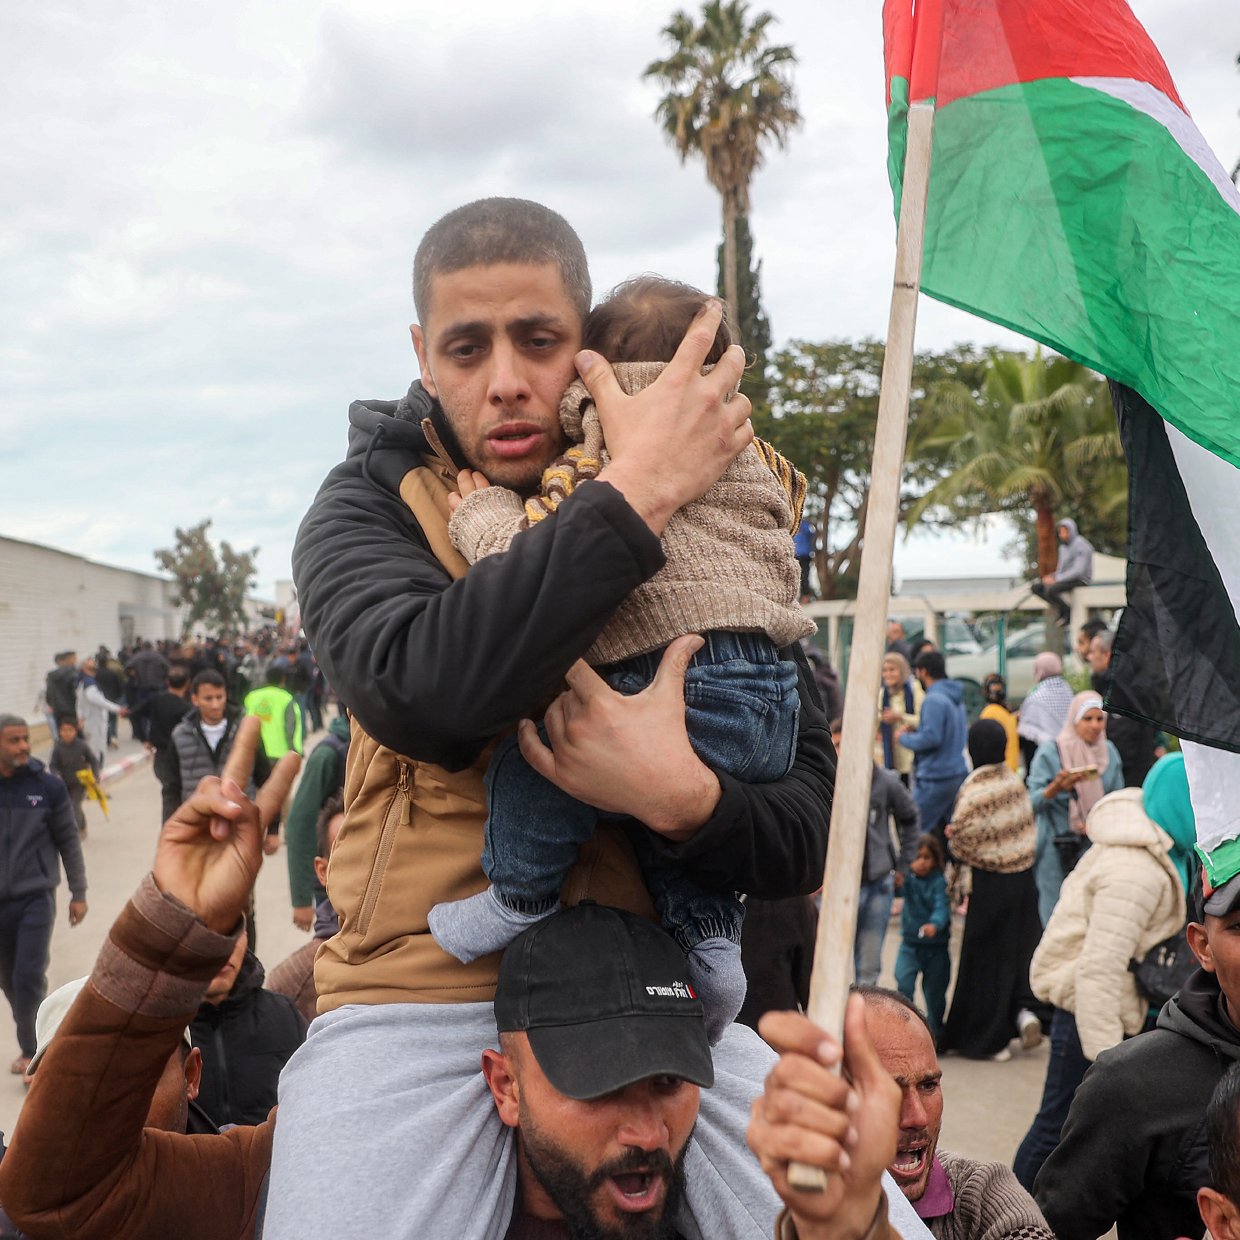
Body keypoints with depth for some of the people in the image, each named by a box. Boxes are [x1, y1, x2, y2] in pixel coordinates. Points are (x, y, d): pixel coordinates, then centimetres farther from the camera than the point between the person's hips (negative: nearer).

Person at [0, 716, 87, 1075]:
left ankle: (32, 1049, 4)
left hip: (36, 897, -2)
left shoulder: (47, 786, -6)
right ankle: (31, 1043, 27)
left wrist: (78, 893, 5)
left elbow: (68, 841, 2)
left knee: (29, 977, -9)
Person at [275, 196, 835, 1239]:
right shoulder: (368, 510, 2)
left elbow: (806, 834, 0)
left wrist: (681, 797, -21)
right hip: (423, 1001, -1)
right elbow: (422, 696, -22)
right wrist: (632, 493, -19)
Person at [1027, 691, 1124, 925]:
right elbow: (1032, 804, -9)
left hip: (1097, 847, 4)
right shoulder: (1050, 752, -6)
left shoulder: (1109, 752, 8)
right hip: (1057, 850, -4)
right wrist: (1056, 787, -28)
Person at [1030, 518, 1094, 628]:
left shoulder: (1081, 545, -16)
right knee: (1035, 587, -3)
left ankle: (1068, 612, -8)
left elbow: (1079, 570, -24)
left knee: (1049, 590, -31)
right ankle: (1059, 608, -1)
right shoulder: (1063, 546, 13)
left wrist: (1057, 579, -24)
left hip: (1079, 580, -9)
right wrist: (1052, 577, -2)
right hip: (1066, 578, 9)